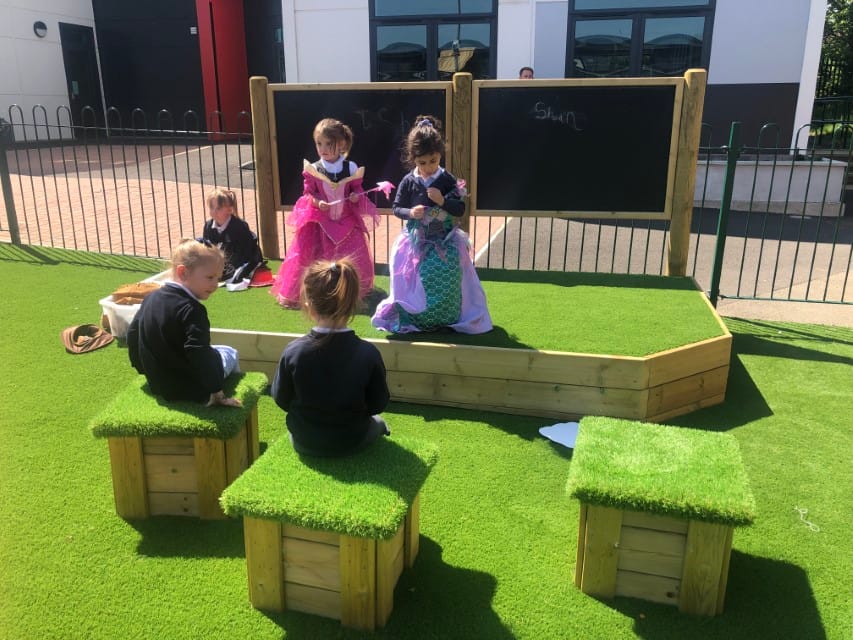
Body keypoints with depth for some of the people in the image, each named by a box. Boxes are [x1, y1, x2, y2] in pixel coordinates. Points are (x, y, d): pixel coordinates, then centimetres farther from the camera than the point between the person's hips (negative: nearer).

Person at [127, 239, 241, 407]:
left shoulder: (151, 298, -1)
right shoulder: (191, 310, -27)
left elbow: (133, 332, 11)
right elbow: (200, 356, -33)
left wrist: (143, 366, 24)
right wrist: (216, 390, -24)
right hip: (190, 389, -7)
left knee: (214, 351, 31)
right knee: (229, 353, 19)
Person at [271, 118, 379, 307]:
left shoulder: (351, 168, -5)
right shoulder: (312, 170, -7)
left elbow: (358, 189, 6)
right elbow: (308, 193, -2)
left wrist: (356, 197, -16)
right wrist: (317, 203, -21)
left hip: (346, 221, 1)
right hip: (319, 222, -1)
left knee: (354, 260, 6)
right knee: (304, 255, -1)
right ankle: (292, 295, 13)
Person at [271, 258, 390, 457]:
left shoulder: (293, 351, -22)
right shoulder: (368, 353, -24)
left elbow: (281, 399, -7)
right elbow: (378, 404, -11)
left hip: (304, 442, 1)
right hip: (352, 442, 0)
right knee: (376, 421, 33)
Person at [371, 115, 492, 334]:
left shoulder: (448, 181, -5)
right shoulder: (408, 182, -4)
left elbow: (460, 210, -4)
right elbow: (396, 208, 4)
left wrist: (442, 201, -21)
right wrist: (410, 212, -17)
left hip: (445, 244, 0)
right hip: (416, 243, 0)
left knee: (445, 286, -4)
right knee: (416, 285, 1)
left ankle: (446, 319, 15)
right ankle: (414, 319, 19)